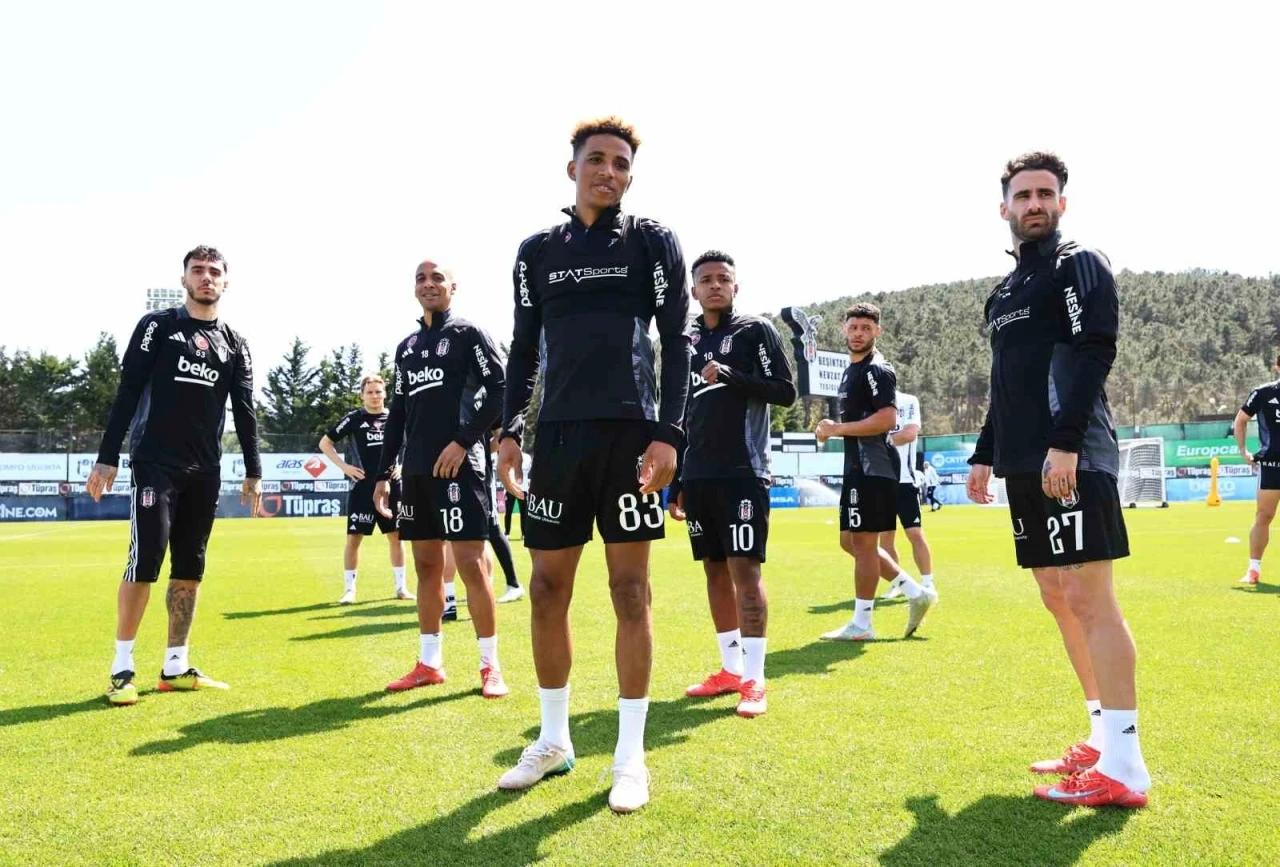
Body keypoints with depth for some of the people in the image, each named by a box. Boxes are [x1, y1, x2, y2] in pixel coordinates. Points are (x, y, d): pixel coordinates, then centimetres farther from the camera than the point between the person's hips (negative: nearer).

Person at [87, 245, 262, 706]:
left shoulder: (234, 344, 12)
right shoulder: (157, 326, 2)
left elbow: (244, 412, 12)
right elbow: (127, 394, -2)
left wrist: (253, 471, 6)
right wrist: (107, 457, -8)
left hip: (205, 472, 4)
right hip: (155, 465, -4)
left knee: (190, 570, 7)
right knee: (144, 564, -8)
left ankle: (176, 667, 15)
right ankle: (122, 669, 2)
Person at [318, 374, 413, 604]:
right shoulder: (353, 419, 0)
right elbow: (325, 443, 5)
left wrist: (403, 465, 2)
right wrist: (344, 466, -5)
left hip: (391, 487, 2)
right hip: (362, 488, -2)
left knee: (396, 536, 7)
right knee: (354, 537, -2)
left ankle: (401, 587, 16)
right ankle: (349, 589, 8)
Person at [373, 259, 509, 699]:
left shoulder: (468, 334, 0)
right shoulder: (406, 347, 19)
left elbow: (501, 391, -10)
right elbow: (397, 415, 20)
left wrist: (464, 440, -16)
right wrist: (383, 473, 14)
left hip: (457, 465, -7)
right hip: (415, 470, 7)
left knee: (470, 563, -8)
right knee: (426, 564, 9)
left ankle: (490, 666, 0)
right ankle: (429, 663, 17)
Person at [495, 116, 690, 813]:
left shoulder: (652, 242, 5)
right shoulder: (537, 252, 14)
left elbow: (678, 343, 0)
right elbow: (524, 349, 15)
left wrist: (668, 433, -10)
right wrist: (511, 430, 5)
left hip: (629, 431, -3)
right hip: (558, 434, 4)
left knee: (629, 589, -1)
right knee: (547, 590, 6)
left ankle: (631, 754, 11)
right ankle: (553, 740, 23)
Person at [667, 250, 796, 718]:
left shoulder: (756, 331, 1)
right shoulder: (686, 342, 15)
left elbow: (786, 392, -7)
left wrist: (731, 377, -18)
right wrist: (674, 484, 14)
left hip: (743, 472, -6)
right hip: (698, 476, 6)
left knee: (745, 568, -8)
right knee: (715, 570, 9)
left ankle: (754, 679, -4)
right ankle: (731, 669, 18)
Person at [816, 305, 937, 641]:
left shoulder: (877, 370, -11)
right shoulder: (851, 369, 20)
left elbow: (887, 419, -22)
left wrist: (838, 429, -17)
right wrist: (833, 429, 11)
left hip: (873, 468, -11)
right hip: (858, 467, 11)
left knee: (863, 541, -5)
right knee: (850, 541, 14)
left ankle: (861, 624, 4)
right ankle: (916, 594, 19)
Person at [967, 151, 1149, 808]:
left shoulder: (1079, 266, -1)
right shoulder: (1004, 292, 23)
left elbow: (1093, 354, -14)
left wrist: (1065, 443, -23)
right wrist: (985, 455, 23)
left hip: (1072, 459, -9)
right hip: (1026, 467, 9)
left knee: (1090, 600, -11)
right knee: (1059, 599, 10)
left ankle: (1123, 767, -6)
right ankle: (1103, 740, 19)